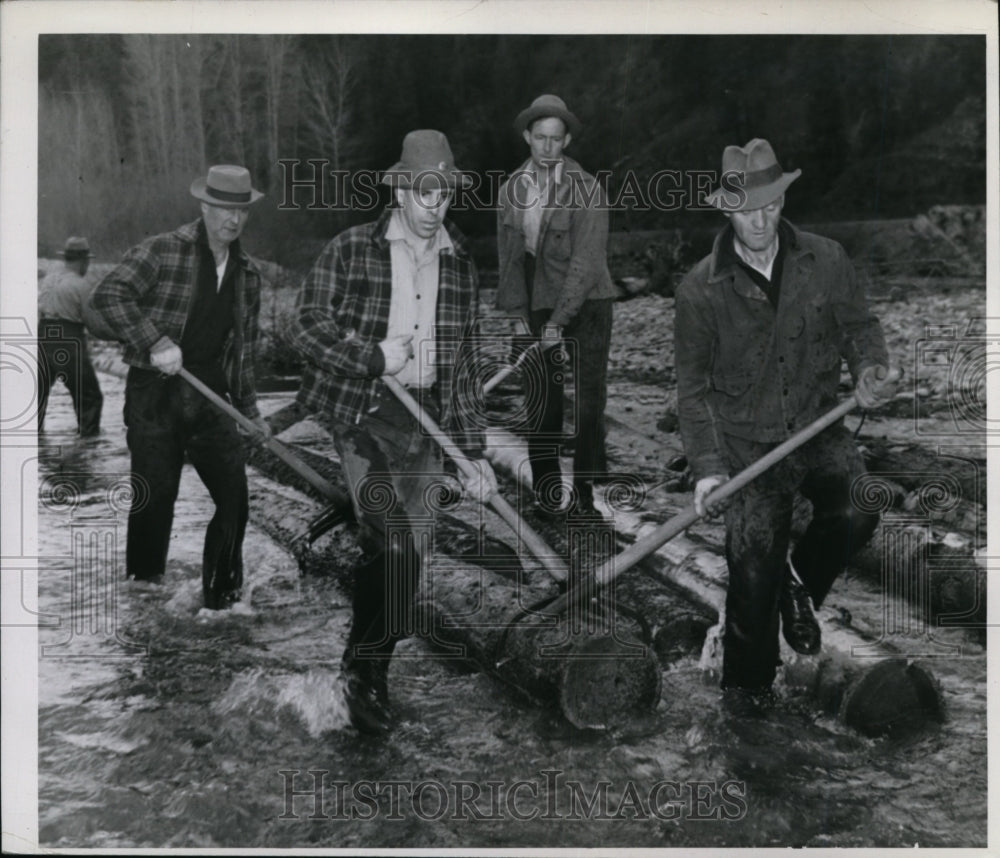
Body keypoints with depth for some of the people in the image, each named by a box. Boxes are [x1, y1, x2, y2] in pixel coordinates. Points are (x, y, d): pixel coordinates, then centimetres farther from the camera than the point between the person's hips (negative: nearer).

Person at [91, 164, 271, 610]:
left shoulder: (247, 273, 13)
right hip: (155, 394, -5)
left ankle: (223, 598, 18)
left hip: (211, 398, 5)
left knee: (234, 498, 3)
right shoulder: (163, 250, -5)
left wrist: (250, 411, 17)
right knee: (154, 500, 0)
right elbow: (108, 294, -16)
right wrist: (155, 342, -25)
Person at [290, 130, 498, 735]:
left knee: (411, 551, 5)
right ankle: (366, 671, 2)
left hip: (426, 417, 5)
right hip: (364, 411, -4)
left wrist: (473, 452, 11)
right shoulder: (351, 250, 1)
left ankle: (369, 670, 23)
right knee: (393, 542, -18)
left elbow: (459, 367, 14)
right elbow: (308, 325, -5)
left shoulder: (461, 266, 12)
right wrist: (376, 356, -14)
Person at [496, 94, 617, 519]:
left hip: (584, 308, -3)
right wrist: (518, 315, 2)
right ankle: (546, 498, 13)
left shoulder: (587, 191, -9)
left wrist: (558, 322, -19)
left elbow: (586, 264, -14)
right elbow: (508, 258, 10)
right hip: (537, 309, 3)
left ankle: (584, 495, 7)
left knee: (588, 406, -4)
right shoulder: (511, 190, 6)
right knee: (542, 408, 4)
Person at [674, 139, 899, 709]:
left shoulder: (826, 260, -2)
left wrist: (870, 371, -12)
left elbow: (859, 326, 11)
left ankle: (802, 582, 11)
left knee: (859, 509, -23)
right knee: (754, 572, -1)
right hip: (747, 444, -2)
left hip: (820, 427, 2)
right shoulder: (701, 289, -6)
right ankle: (748, 684, 25)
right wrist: (707, 467, -10)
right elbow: (694, 388, -2)